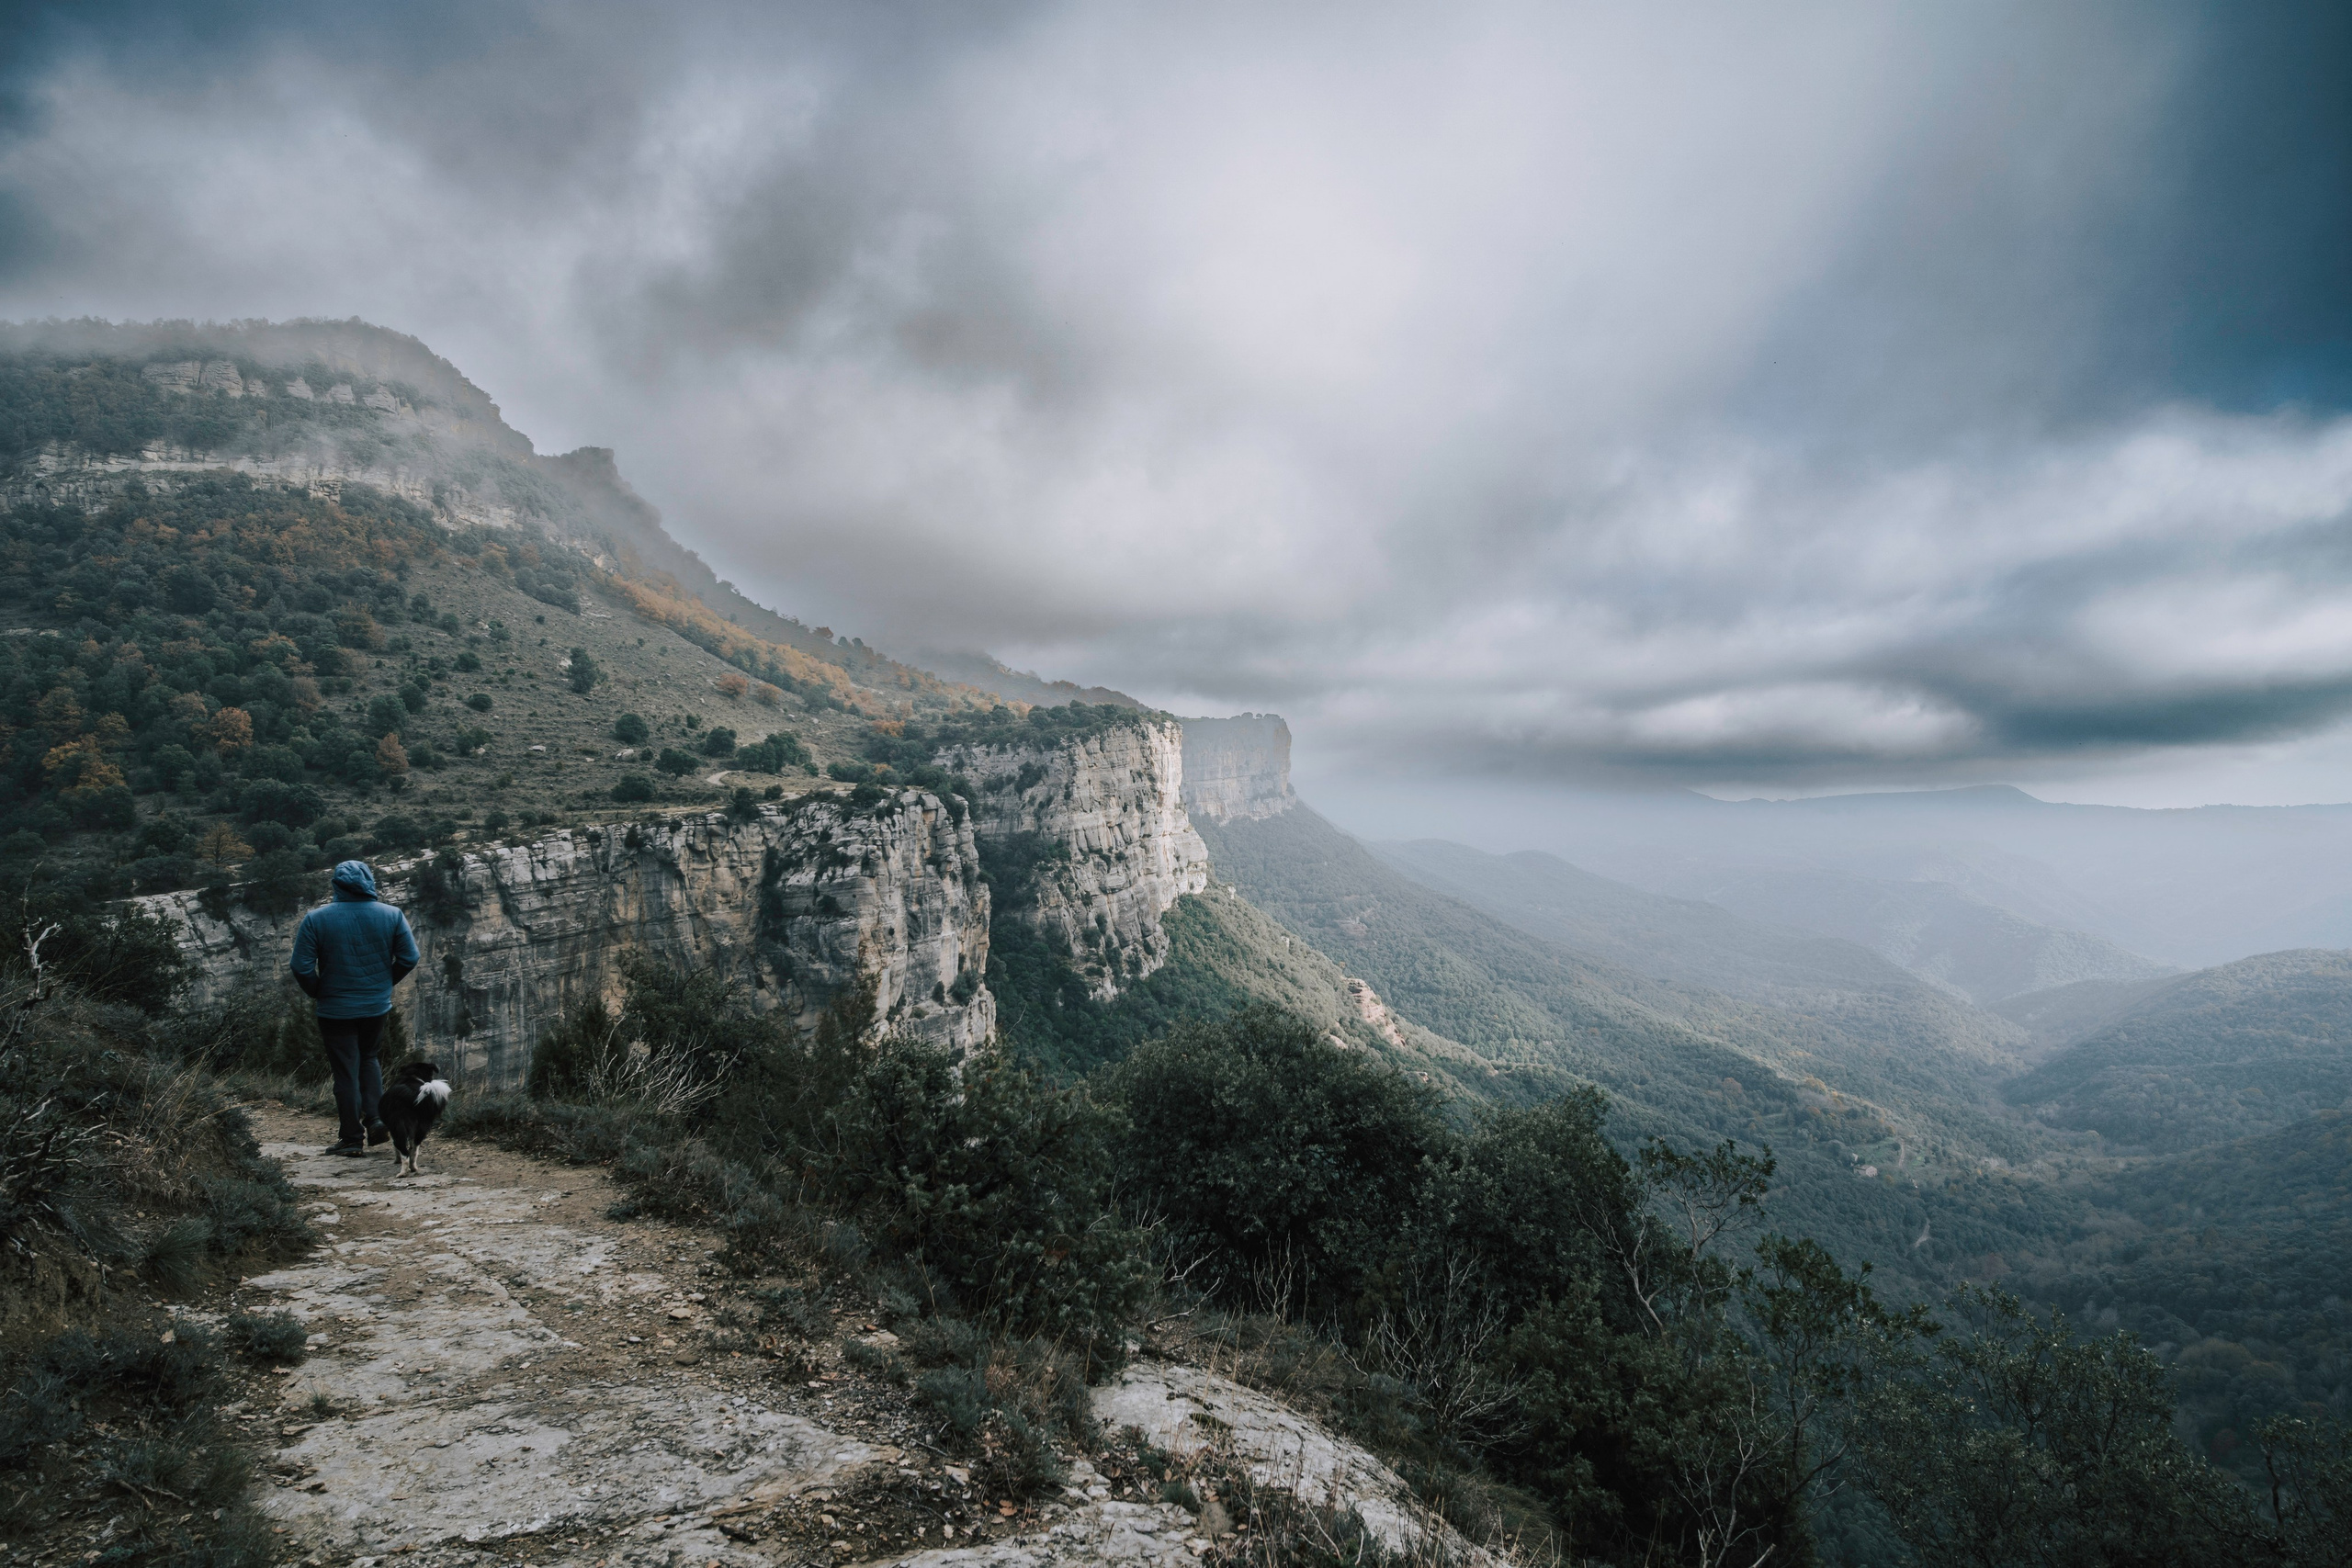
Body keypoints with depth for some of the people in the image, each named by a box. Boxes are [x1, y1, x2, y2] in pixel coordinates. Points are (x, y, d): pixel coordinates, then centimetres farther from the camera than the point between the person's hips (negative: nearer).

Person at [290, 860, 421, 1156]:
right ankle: (375, 1118, 7)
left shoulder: (316, 919, -10)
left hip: (335, 1010, -2)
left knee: (346, 1071, 6)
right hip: (378, 1006, 2)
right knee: (368, 1059, 23)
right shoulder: (392, 915, -5)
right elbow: (409, 958, -5)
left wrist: (317, 994, 4)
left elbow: (301, 967, -12)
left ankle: (353, 1138, 11)